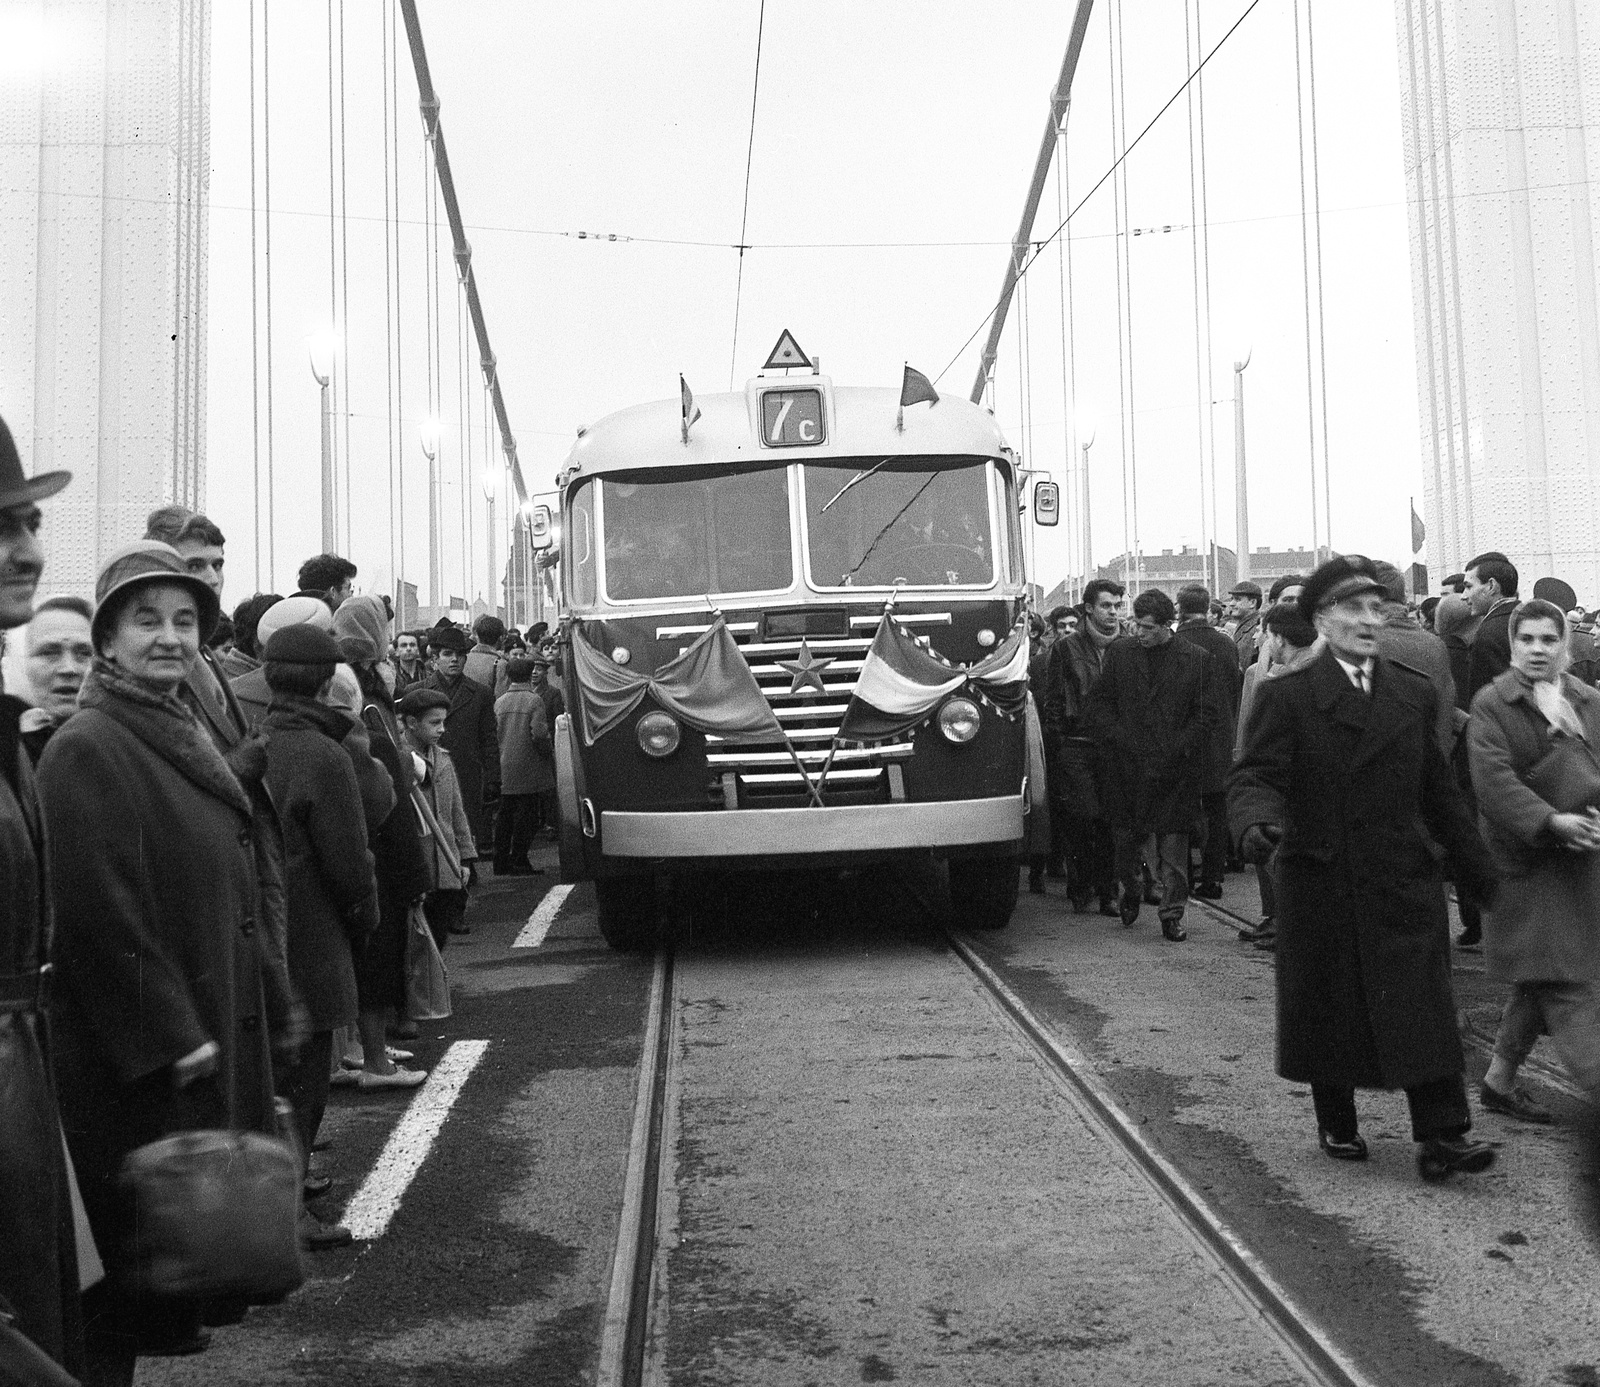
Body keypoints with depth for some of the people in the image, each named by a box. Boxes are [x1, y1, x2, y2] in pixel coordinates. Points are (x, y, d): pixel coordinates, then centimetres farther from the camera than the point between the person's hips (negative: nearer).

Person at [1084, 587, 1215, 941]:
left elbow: (1207, 714, 1)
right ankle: (1130, 890, 35)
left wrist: (1177, 751, -9)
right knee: (1127, 836, 9)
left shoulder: (1195, 659, 1)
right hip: (1126, 765, 2)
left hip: (1174, 767, -2)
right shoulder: (1118, 653, 7)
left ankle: (1172, 914, 10)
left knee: (1173, 842, 0)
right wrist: (1119, 742, -6)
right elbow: (1099, 704, 8)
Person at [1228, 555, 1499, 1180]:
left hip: (1405, 881, 3)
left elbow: (1438, 791, 15)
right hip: (1321, 886, -3)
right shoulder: (1285, 697, -4)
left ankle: (1442, 1137, 1)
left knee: (1424, 1007, -3)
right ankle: (1336, 1125, 24)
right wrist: (1258, 822, -34)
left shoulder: (1415, 693, 10)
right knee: (1328, 1011, 8)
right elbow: (1255, 777, -12)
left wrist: (1477, 869, 14)